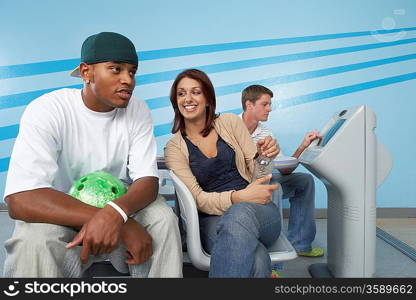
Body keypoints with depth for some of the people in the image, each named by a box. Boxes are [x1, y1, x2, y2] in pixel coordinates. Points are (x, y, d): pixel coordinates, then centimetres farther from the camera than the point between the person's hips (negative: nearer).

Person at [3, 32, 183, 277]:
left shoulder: (137, 110, -9)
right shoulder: (47, 111, -20)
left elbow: (148, 180, -14)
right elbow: (21, 199, -30)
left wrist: (114, 214, -38)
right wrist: (124, 223, -37)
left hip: (118, 209, 3)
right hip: (61, 217, -2)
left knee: (163, 218, -25)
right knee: (34, 239, -33)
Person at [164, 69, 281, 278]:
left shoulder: (230, 123, 9)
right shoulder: (174, 148, 6)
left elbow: (254, 171, 11)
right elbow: (197, 198, -4)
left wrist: (263, 156, -13)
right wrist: (238, 197, -21)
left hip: (257, 210, 2)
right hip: (212, 219, -2)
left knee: (240, 214, -38)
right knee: (256, 260, -37)